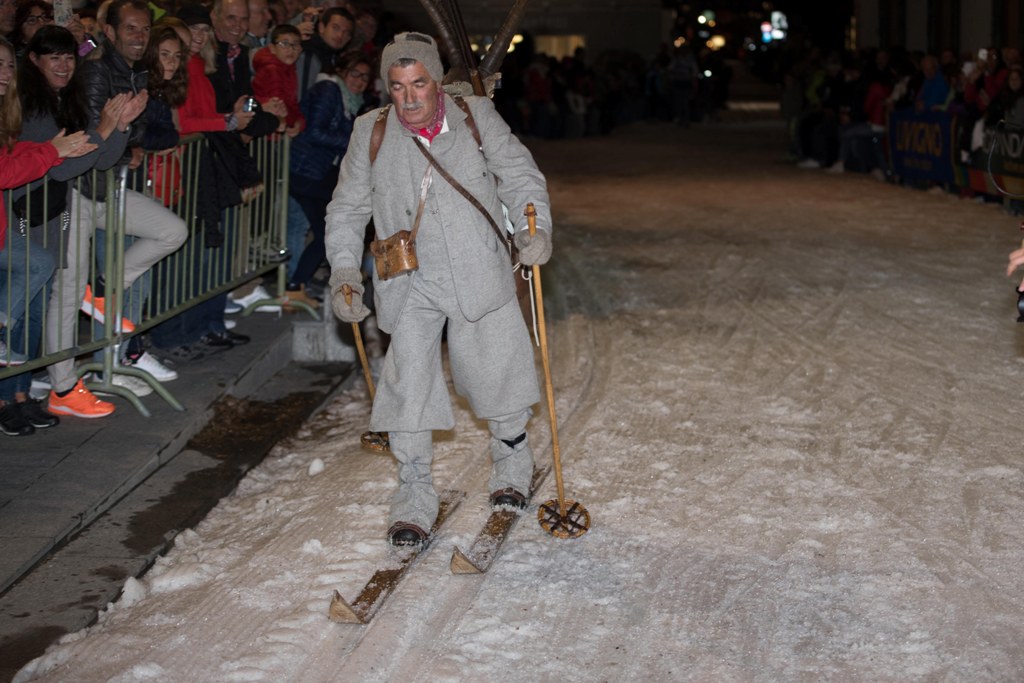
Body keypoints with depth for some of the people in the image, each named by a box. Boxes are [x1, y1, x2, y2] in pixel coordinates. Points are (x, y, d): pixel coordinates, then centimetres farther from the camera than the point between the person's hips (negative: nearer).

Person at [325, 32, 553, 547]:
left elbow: (521, 178, 4)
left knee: (495, 371, 7)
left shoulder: (476, 118, -2)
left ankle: (511, 458, 35)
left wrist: (535, 229, -14)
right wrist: (344, 273, -1)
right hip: (409, 286, 0)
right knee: (408, 382, -5)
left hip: (479, 274, 0)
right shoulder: (371, 133, 0)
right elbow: (347, 210, 9)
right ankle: (414, 494, 9)